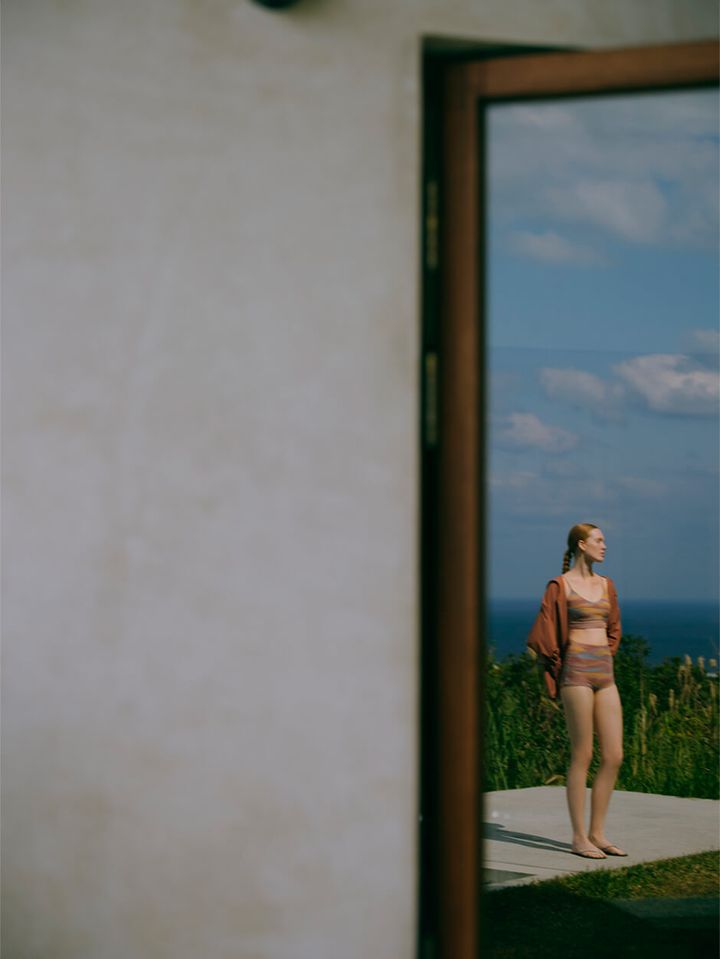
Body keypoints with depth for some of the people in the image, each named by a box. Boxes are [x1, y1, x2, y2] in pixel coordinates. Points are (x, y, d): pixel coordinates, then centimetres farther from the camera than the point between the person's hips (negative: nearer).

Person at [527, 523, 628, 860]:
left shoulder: (606, 585, 15)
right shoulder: (560, 585, -4)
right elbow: (542, 634, -5)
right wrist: (560, 669, 2)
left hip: (605, 675, 7)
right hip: (577, 673, -7)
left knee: (614, 757, 2)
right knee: (582, 756, -4)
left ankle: (597, 832, 12)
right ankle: (579, 837, 3)